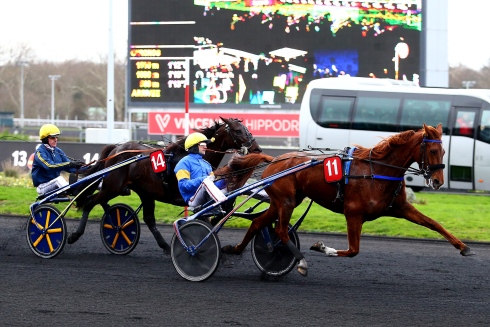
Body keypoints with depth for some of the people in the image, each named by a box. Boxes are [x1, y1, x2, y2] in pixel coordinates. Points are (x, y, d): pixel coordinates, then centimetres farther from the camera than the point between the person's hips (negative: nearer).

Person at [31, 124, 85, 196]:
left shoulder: (58, 151, 10)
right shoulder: (40, 152, -12)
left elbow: (69, 168, 1)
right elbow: (50, 166, -29)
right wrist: (70, 164, -39)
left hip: (55, 184, 7)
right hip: (43, 186, -7)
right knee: (59, 179, -33)